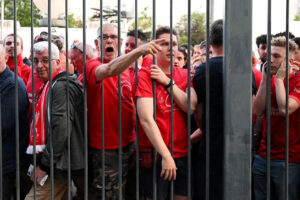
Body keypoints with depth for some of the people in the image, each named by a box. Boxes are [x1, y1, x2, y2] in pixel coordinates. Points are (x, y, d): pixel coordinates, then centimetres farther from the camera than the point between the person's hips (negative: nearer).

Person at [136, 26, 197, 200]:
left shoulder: (184, 75, 10)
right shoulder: (145, 75, -7)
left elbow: (191, 107, -7)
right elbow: (146, 119, -16)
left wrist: (167, 82, -13)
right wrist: (165, 155, -19)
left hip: (183, 153, 5)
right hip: (155, 155, -4)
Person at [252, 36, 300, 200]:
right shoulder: (269, 80, 10)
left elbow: (285, 108, -26)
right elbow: (257, 111, -3)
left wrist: (279, 78, -15)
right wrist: (265, 79, -7)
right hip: (263, 157, 6)